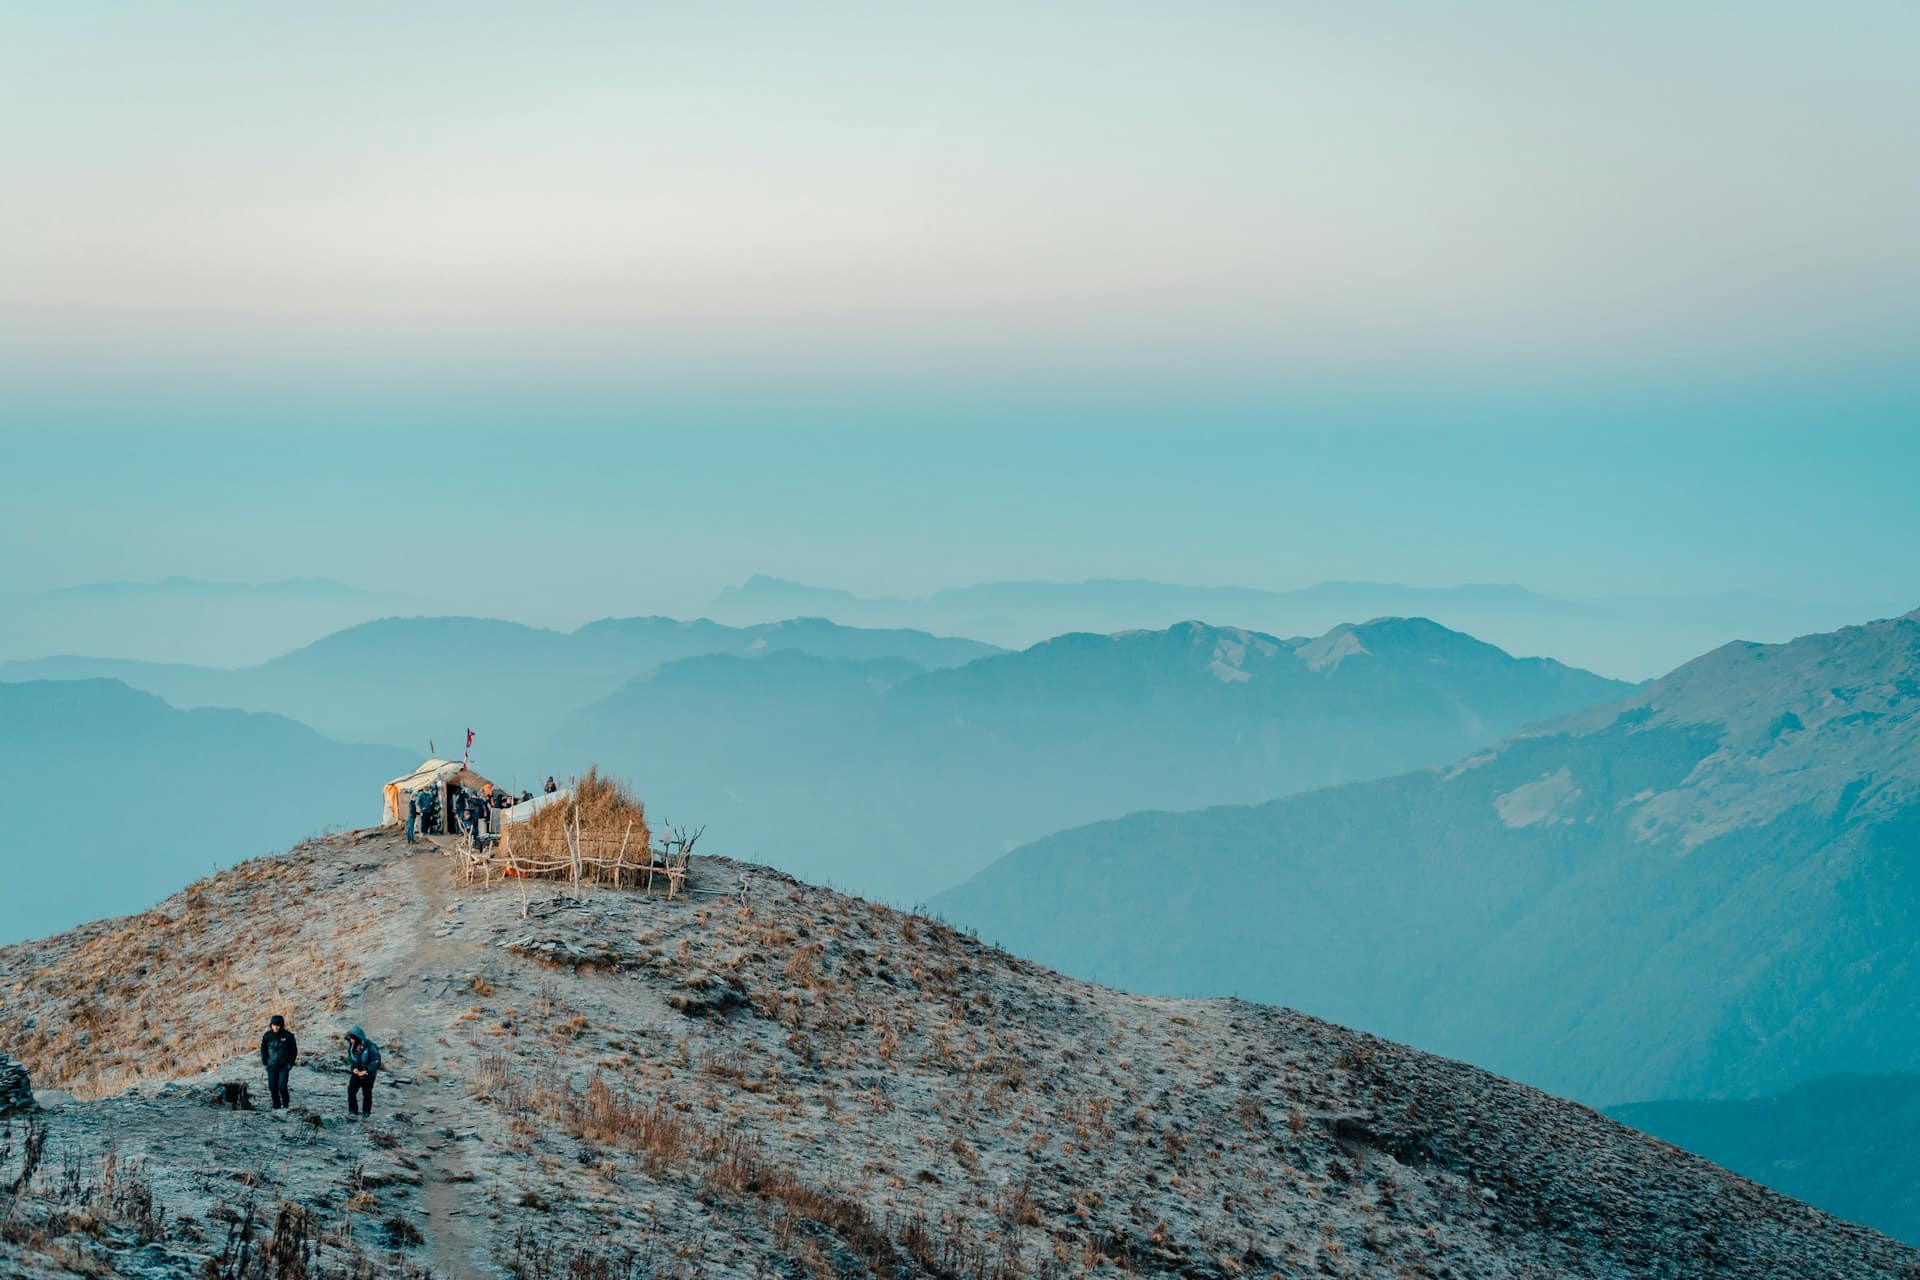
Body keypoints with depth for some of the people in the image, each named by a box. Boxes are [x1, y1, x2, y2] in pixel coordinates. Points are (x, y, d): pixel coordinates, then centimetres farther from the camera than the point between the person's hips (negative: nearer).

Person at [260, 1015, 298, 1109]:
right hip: (271, 1066, 3)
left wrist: (290, 1063, -4)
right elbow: (263, 1050, 11)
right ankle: (276, 1106, 17)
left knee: (282, 1086, -13)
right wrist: (265, 1063, 4)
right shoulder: (267, 1036, -2)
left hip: (284, 1066, -3)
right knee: (272, 1087, 3)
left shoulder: (288, 1036, -8)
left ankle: (286, 1104, 6)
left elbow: (294, 1050, 1)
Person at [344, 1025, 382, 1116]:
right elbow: (350, 1059, 6)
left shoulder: (370, 1047, -23)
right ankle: (352, 1110, 8)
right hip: (356, 1073, 5)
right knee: (351, 1090, -5)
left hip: (368, 1074, -5)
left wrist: (366, 1071, -25)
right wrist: (353, 1068, -13)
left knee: (367, 1093, 3)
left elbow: (376, 1061, -20)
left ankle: (366, 1112, 19)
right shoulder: (352, 1046, -5)